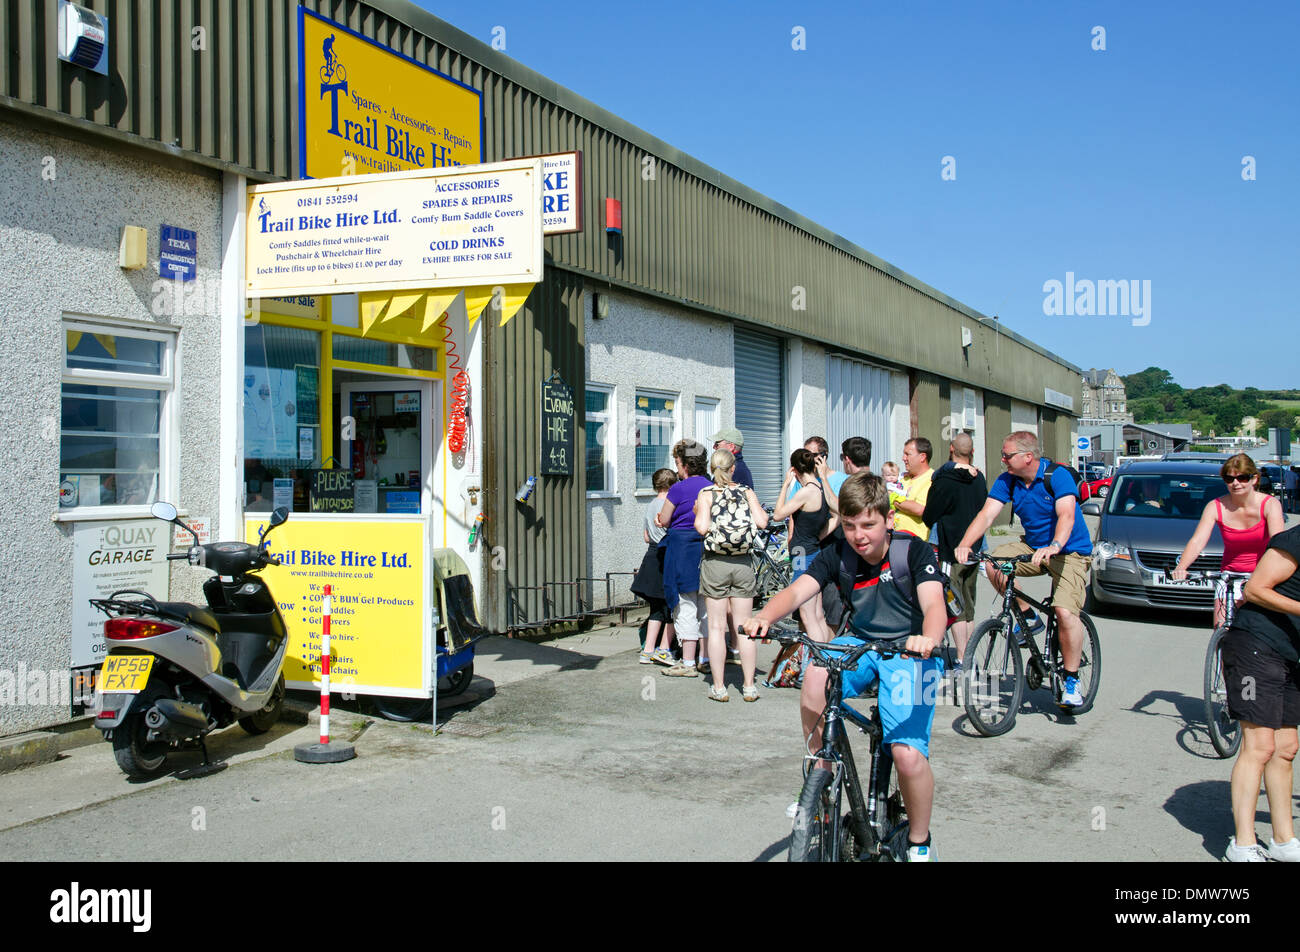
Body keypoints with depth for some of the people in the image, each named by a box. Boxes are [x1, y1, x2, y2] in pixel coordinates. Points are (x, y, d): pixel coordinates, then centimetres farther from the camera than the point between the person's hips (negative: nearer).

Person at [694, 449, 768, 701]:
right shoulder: (747, 492, 4)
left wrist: (697, 513, 7)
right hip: (743, 564, 2)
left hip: (715, 564, -2)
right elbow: (762, 522, -6)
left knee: (716, 627, 3)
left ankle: (718, 687, 5)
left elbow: (702, 527, -13)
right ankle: (749, 686, 10)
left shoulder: (706, 494, -2)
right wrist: (757, 508, 14)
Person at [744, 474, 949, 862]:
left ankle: (919, 843, 9)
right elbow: (797, 591, -17)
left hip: (909, 653, -3)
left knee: (908, 755, -21)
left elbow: (934, 604, -27)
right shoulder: (837, 556, -3)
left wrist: (928, 638, -51)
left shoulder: (914, 551, -12)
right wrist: (764, 617, -39)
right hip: (860, 645, 3)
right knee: (816, 674, -32)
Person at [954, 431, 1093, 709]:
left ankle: (1072, 679, -5)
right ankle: (1029, 618, 0)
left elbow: (1066, 516, -33)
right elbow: (987, 514, -15)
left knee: (1064, 612, -23)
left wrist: (1055, 546, -53)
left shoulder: (1058, 476, -19)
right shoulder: (1007, 481, -4)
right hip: (1033, 547, 6)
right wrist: (965, 545, -32)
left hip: (1070, 552, -5)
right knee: (993, 563, -22)